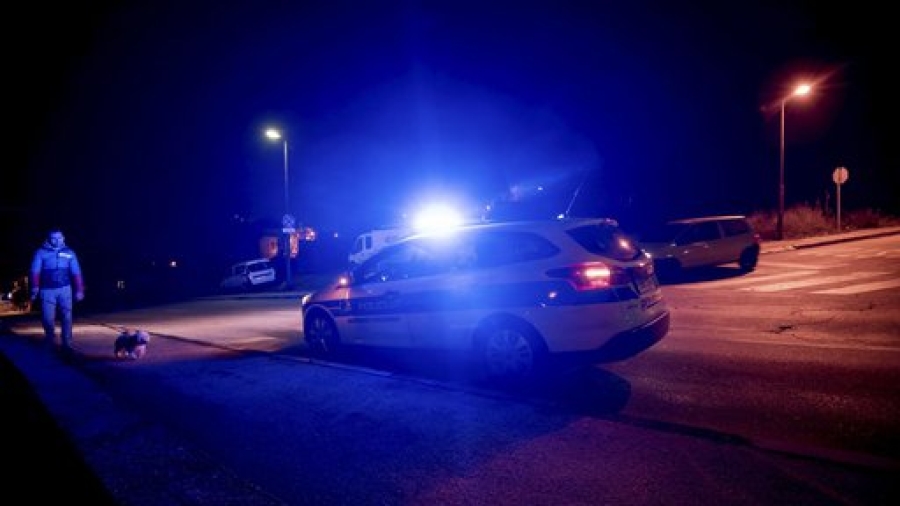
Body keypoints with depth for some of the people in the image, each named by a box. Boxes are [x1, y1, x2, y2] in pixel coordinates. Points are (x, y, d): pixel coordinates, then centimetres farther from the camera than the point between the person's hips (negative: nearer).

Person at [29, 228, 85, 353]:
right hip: (47, 290, -1)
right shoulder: (41, 252, 1)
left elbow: (76, 273, 5)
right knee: (48, 318, 2)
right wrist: (35, 288, -16)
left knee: (66, 317, -1)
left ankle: (66, 343, 7)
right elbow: (35, 271, -5)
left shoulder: (69, 253, 6)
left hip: (65, 289, 1)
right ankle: (50, 339, 29)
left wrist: (79, 290, 2)